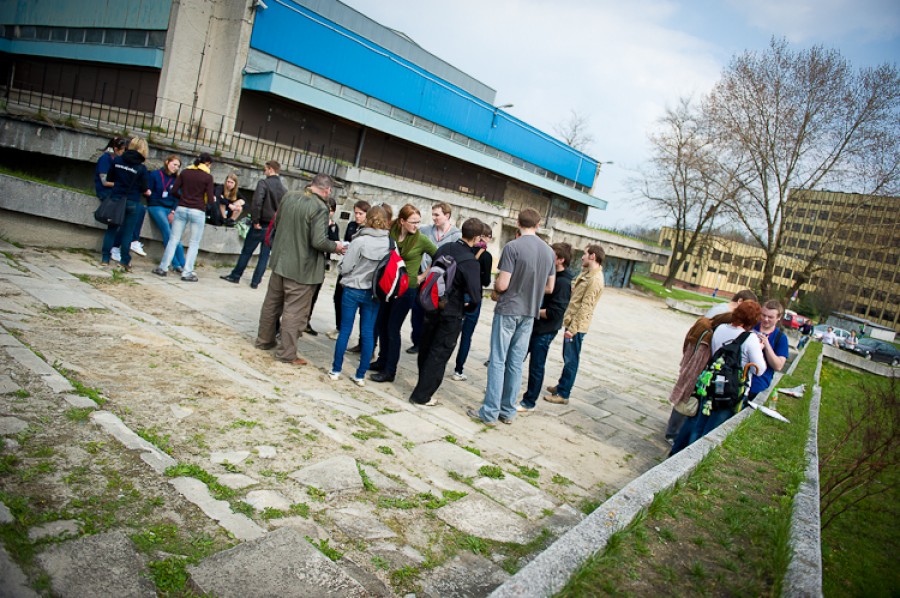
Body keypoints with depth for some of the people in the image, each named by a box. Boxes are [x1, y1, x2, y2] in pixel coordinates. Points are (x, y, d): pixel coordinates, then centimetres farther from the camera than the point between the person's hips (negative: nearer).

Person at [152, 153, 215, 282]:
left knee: (173, 239, 10)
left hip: (181, 209, 3)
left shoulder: (185, 172, 6)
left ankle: (163, 268, 12)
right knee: (194, 243, 6)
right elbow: (210, 199, -7)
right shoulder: (208, 177, -4)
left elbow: (174, 190, 5)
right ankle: (187, 273, 4)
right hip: (198, 212, -3)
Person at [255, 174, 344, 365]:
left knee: (272, 302, 20)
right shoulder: (320, 208, -21)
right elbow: (318, 241, -25)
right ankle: (286, 353, 9)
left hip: (280, 260, 7)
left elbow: (277, 221, 13)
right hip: (302, 268, -7)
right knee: (295, 311, 3)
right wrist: (335, 246, -7)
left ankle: (264, 340, 35)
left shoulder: (289, 196, 0)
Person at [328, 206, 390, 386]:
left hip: (353, 290, -2)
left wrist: (345, 277, 11)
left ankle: (336, 370, 16)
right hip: (374, 293, 3)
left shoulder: (360, 241, -15)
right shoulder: (391, 243, -8)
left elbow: (346, 267, -11)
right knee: (368, 333, 8)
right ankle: (360, 376, 14)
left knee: (345, 330, 8)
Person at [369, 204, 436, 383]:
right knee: (382, 323, 12)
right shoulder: (391, 233, -1)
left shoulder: (422, 239, -10)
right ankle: (382, 360, 29)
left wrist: (423, 276, -4)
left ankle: (390, 371, 8)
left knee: (393, 328, -2)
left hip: (407, 288, -5)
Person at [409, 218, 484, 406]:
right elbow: (475, 297, -24)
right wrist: (468, 307, -2)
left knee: (425, 348, 20)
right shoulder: (470, 262, -19)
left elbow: (431, 271, 9)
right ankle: (422, 396, 13)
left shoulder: (444, 248, 0)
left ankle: (424, 385, 37)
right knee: (439, 354, 7)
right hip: (451, 314, -6)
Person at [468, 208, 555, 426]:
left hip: (508, 310, -5)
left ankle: (490, 412, 4)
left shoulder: (512, 247, -13)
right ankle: (508, 411, 18)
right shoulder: (549, 251, 6)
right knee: (516, 363, 11)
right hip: (529, 313, 5)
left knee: (498, 361, 1)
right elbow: (549, 288, 11)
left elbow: (502, 284, -15)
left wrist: (495, 292, 5)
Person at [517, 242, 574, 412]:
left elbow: (554, 313, -24)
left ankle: (528, 403, 19)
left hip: (545, 331, -9)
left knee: (536, 367, 5)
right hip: (534, 327, 9)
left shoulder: (563, 282, -18)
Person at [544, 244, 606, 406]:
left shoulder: (595, 279, -18)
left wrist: (572, 328, -22)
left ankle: (563, 394, 6)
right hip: (571, 322, 9)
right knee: (567, 358, 19)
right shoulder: (586, 273, 13)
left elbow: (585, 307, -21)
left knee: (571, 360, -1)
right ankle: (561, 386, 32)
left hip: (577, 326, -9)